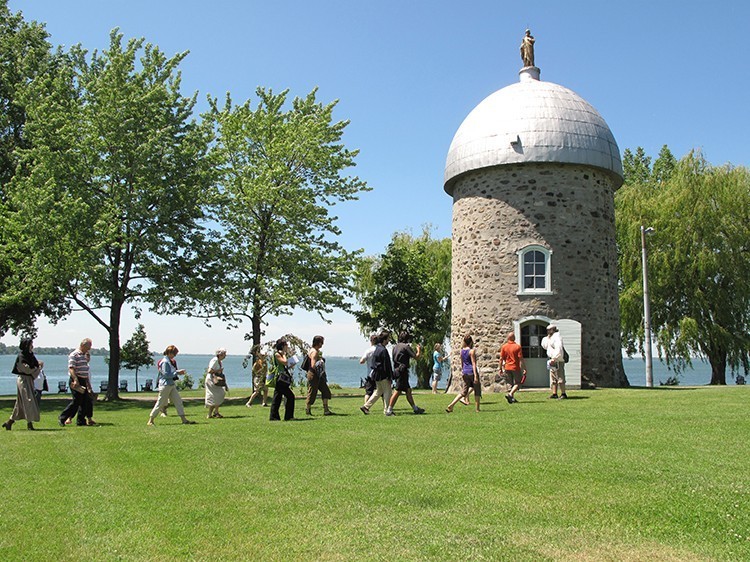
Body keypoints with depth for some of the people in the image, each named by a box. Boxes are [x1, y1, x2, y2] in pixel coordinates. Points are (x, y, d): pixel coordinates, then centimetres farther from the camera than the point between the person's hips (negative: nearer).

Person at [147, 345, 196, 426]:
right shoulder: (165, 362, -16)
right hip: (165, 385, -10)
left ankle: (184, 419, 8)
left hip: (171, 385, 10)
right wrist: (177, 372, -17)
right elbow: (166, 374, -21)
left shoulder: (170, 361, 13)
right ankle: (150, 420, 9)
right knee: (160, 403, -2)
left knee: (178, 401, 6)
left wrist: (178, 372, 5)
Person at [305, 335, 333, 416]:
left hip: (318, 376, 10)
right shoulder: (314, 351, -16)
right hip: (313, 375, -10)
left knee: (326, 391, 7)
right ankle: (308, 411, 10)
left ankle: (326, 410, 8)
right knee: (312, 393, -1)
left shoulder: (317, 351, 16)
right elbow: (313, 365, -23)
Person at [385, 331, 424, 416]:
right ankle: (389, 410, -10)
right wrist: (419, 350, 10)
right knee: (398, 391, -9)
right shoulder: (406, 346, -10)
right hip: (402, 371, -10)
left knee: (408, 390, 14)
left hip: (396, 370, 10)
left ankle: (415, 408, 20)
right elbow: (416, 357, -10)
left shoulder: (395, 347, 15)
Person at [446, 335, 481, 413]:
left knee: (464, 391, 10)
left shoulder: (462, 350, 7)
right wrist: (475, 376, -18)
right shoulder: (472, 351, -13)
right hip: (472, 372, -6)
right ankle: (477, 408, 15)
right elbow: (473, 363, -16)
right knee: (477, 390, 11)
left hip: (465, 372, 6)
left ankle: (451, 405, -3)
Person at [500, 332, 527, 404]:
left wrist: (501, 369, 8)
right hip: (516, 368, -4)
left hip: (507, 368, 4)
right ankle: (510, 394, -14)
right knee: (517, 384, 6)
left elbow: (501, 359, 0)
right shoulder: (517, 347, -10)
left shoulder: (504, 346, -1)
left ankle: (512, 398, 17)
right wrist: (524, 369, -7)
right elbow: (521, 359, -12)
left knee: (510, 384, 17)